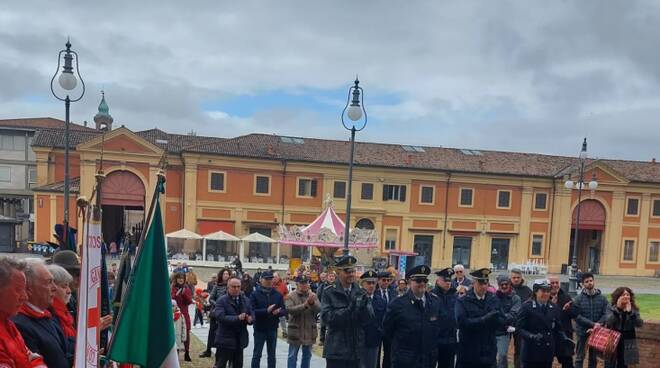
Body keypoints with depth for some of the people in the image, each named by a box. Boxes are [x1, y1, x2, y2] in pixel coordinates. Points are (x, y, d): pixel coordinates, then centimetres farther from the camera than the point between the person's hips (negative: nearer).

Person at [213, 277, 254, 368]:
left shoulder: (245, 300, 9)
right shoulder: (221, 301, -9)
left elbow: (252, 314, 8)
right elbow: (220, 317, -22)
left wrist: (250, 319, -16)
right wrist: (237, 318, -31)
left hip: (240, 340, 5)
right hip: (225, 340, -5)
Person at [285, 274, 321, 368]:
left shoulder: (313, 295, 4)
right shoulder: (290, 296, -5)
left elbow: (319, 309, -7)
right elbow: (290, 310, -20)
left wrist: (312, 303, -27)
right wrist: (305, 304, -28)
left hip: (309, 331, 3)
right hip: (295, 331, -3)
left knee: (307, 356, 15)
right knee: (292, 356, 5)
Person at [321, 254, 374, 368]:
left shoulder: (360, 293, 6)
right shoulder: (329, 293, -5)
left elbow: (370, 316, -1)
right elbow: (326, 317, -15)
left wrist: (363, 307, -21)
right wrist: (348, 310, -25)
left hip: (356, 349, 4)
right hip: (336, 350, -4)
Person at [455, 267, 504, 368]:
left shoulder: (494, 300, 8)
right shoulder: (462, 301, -7)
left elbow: (502, 321, 3)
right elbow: (462, 322, -20)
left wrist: (493, 318, -19)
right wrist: (484, 319, -24)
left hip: (488, 353, 4)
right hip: (468, 354, -3)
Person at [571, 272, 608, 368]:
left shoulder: (602, 298, 0)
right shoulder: (578, 298, -7)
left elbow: (605, 314, -5)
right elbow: (577, 316, -13)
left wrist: (597, 325, -18)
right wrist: (593, 324, -20)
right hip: (583, 332, -2)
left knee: (593, 358, 14)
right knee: (580, 357, 2)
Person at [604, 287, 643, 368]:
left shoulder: (634, 309, 2)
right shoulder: (611, 309, -6)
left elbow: (639, 324, -12)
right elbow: (608, 322, -21)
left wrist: (630, 312, -24)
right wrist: (617, 309, -26)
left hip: (627, 343, 3)